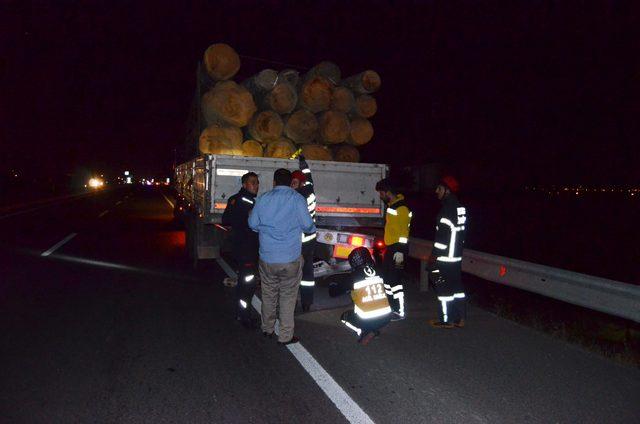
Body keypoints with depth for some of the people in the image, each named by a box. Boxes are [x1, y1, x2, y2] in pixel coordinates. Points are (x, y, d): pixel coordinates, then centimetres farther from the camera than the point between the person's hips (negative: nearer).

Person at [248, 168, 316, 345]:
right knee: (288, 297, 7)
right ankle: (286, 335, 14)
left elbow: (253, 224, 11)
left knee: (268, 294, 18)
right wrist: (313, 228, 15)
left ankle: (267, 329, 33)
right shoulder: (297, 198, -7)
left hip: (266, 258, 3)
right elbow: (308, 226, -8)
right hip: (290, 259, -3)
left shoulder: (262, 199, 3)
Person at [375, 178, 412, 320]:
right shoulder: (391, 205, 14)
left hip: (397, 248, -10)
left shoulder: (402, 207, -16)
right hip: (390, 247, 10)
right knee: (387, 276, 16)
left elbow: (404, 232, -20)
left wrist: (400, 251, -22)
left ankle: (400, 311, 3)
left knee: (394, 279, -6)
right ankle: (391, 306, 29)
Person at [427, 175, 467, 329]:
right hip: (457, 256, 10)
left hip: (445, 257, -9)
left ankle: (446, 320, 7)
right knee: (456, 286, 15)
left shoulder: (448, 208, -17)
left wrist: (434, 254, -17)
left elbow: (443, 234, -21)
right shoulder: (460, 208, 12)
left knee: (443, 288, 0)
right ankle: (460, 318, 22)